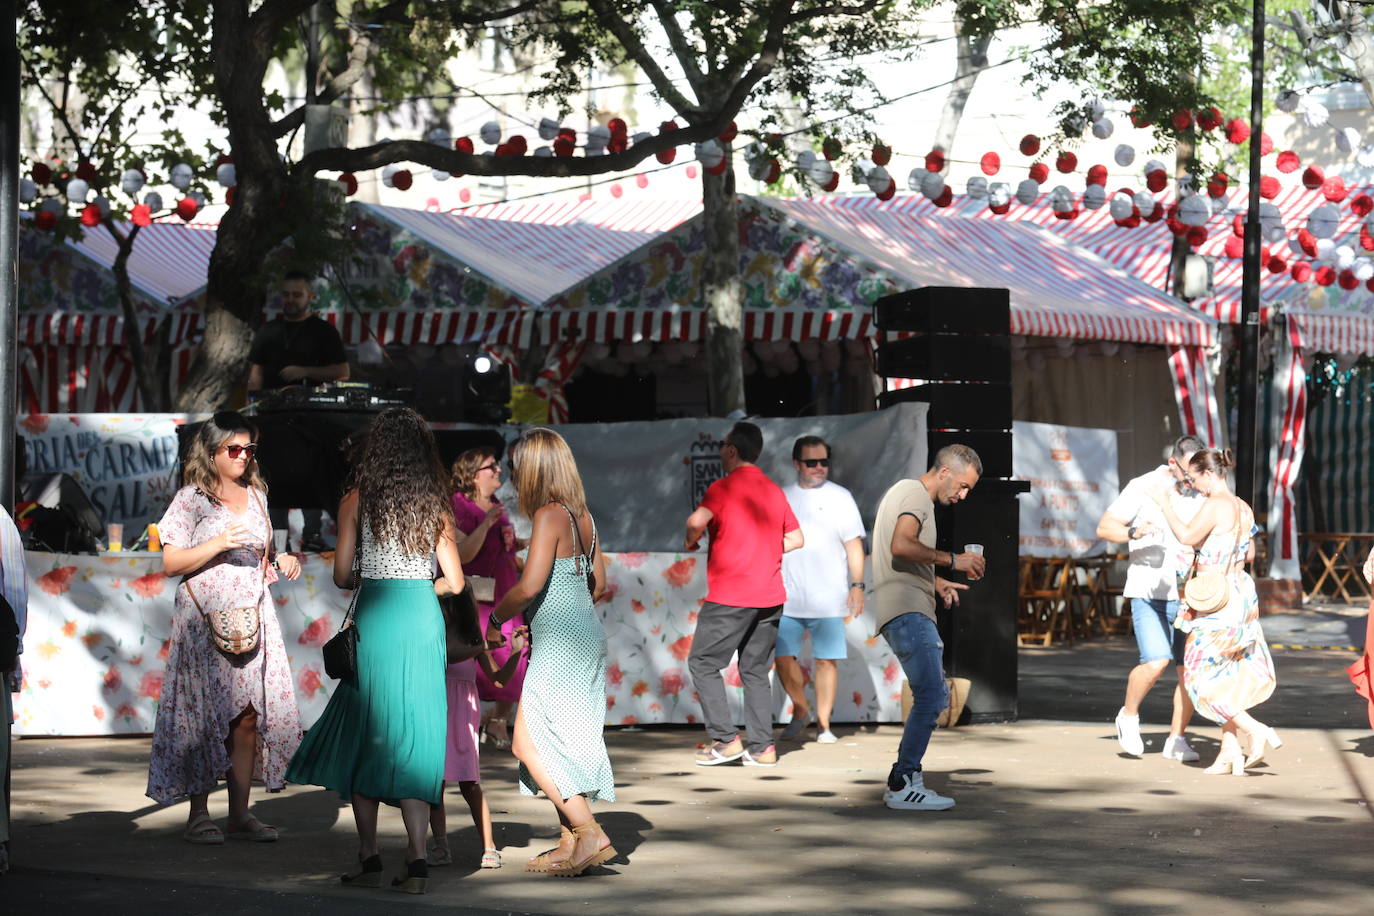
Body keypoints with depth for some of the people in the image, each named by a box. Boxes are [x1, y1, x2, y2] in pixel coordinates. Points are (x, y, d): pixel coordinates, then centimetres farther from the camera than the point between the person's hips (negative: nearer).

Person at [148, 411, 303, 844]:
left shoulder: (255, 496, 16)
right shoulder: (191, 500, -2)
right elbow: (171, 563, -7)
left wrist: (281, 563, 6)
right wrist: (218, 544, -17)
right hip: (206, 621, -5)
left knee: (249, 717, 0)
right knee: (206, 716, -6)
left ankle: (240, 814, 6)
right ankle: (199, 815, 2)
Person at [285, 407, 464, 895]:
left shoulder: (358, 499, 0)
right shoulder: (435, 504, 6)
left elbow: (341, 576, 1)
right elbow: (455, 581, 6)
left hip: (376, 617, -2)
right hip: (425, 619, 2)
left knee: (364, 734, 7)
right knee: (416, 737, 5)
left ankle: (369, 859, 4)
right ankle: (416, 860, -2)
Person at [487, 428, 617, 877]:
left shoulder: (549, 516, -14)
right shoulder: (582, 515, 11)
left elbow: (529, 586, -22)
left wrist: (496, 617, -5)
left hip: (560, 641, -9)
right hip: (587, 635, 9)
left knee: (528, 743, -5)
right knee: (564, 745, 13)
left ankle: (590, 834, -10)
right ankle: (570, 845, 14)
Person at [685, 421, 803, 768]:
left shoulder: (724, 487, -8)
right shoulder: (774, 491, 14)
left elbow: (698, 520, -24)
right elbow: (795, 538, 20)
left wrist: (691, 541, -4)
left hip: (730, 596, -7)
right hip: (770, 596, 7)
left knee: (703, 663, 4)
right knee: (755, 669, 11)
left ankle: (725, 739, -3)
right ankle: (762, 747, 4)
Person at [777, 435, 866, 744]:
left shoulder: (839, 497, 3)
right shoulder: (783, 497, 10)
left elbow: (854, 544, 2)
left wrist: (857, 585, -6)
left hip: (828, 599, -2)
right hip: (787, 599, 2)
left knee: (826, 660, -2)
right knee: (784, 657, -1)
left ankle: (823, 723, 6)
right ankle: (800, 709, 21)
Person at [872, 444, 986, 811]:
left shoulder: (908, 492, 26)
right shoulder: (915, 494, -7)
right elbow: (901, 546, -25)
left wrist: (937, 583, 21)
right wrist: (953, 560, -18)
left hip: (911, 613, 11)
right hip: (906, 612, -11)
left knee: (935, 696, 13)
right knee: (930, 697, -14)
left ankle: (903, 779, 14)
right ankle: (903, 786, -12)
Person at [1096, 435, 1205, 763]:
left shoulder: (1201, 495, 8)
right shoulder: (1143, 488, -5)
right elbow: (1104, 527, -5)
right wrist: (1134, 532, -23)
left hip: (1187, 596, 4)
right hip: (1148, 593, -4)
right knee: (1156, 662, -19)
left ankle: (1176, 739, 13)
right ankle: (1129, 716, 7)